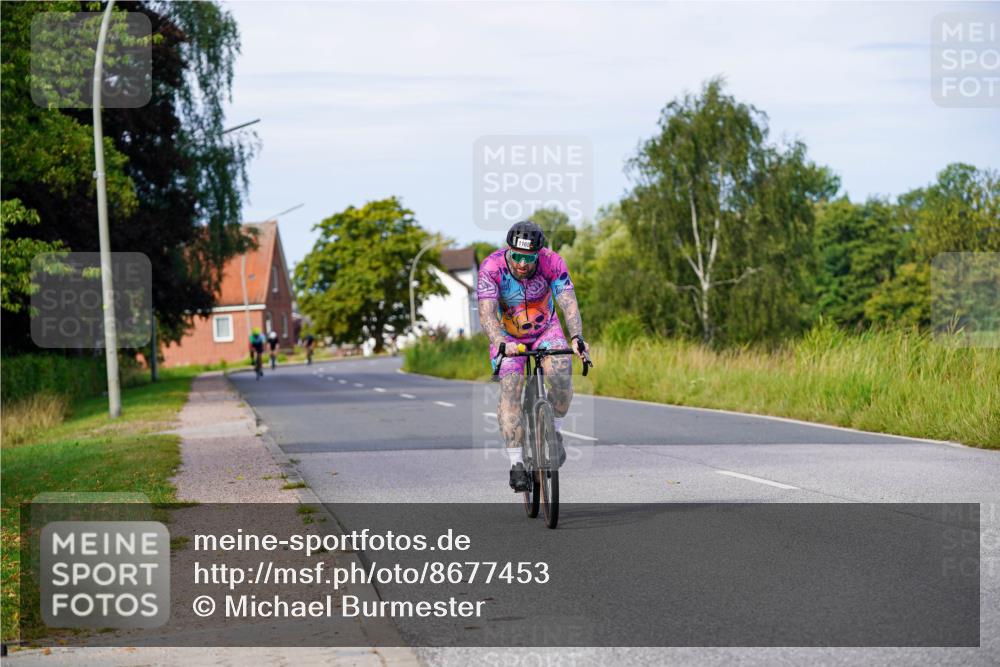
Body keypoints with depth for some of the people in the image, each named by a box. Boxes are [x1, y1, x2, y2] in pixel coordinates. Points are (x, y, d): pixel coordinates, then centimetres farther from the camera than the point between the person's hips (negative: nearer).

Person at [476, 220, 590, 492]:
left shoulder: (552, 262, -25)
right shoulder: (491, 267, -28)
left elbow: (568, 303, -31)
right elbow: (487, 313, -35)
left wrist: (577, 337, -48)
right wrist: (501, 344, -53)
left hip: (545, 330, 1)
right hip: (507, 335, -1)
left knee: (560, 373, -26)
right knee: (510, 388, -20)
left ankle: (555, 432, -2)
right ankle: (516, 464, -18)